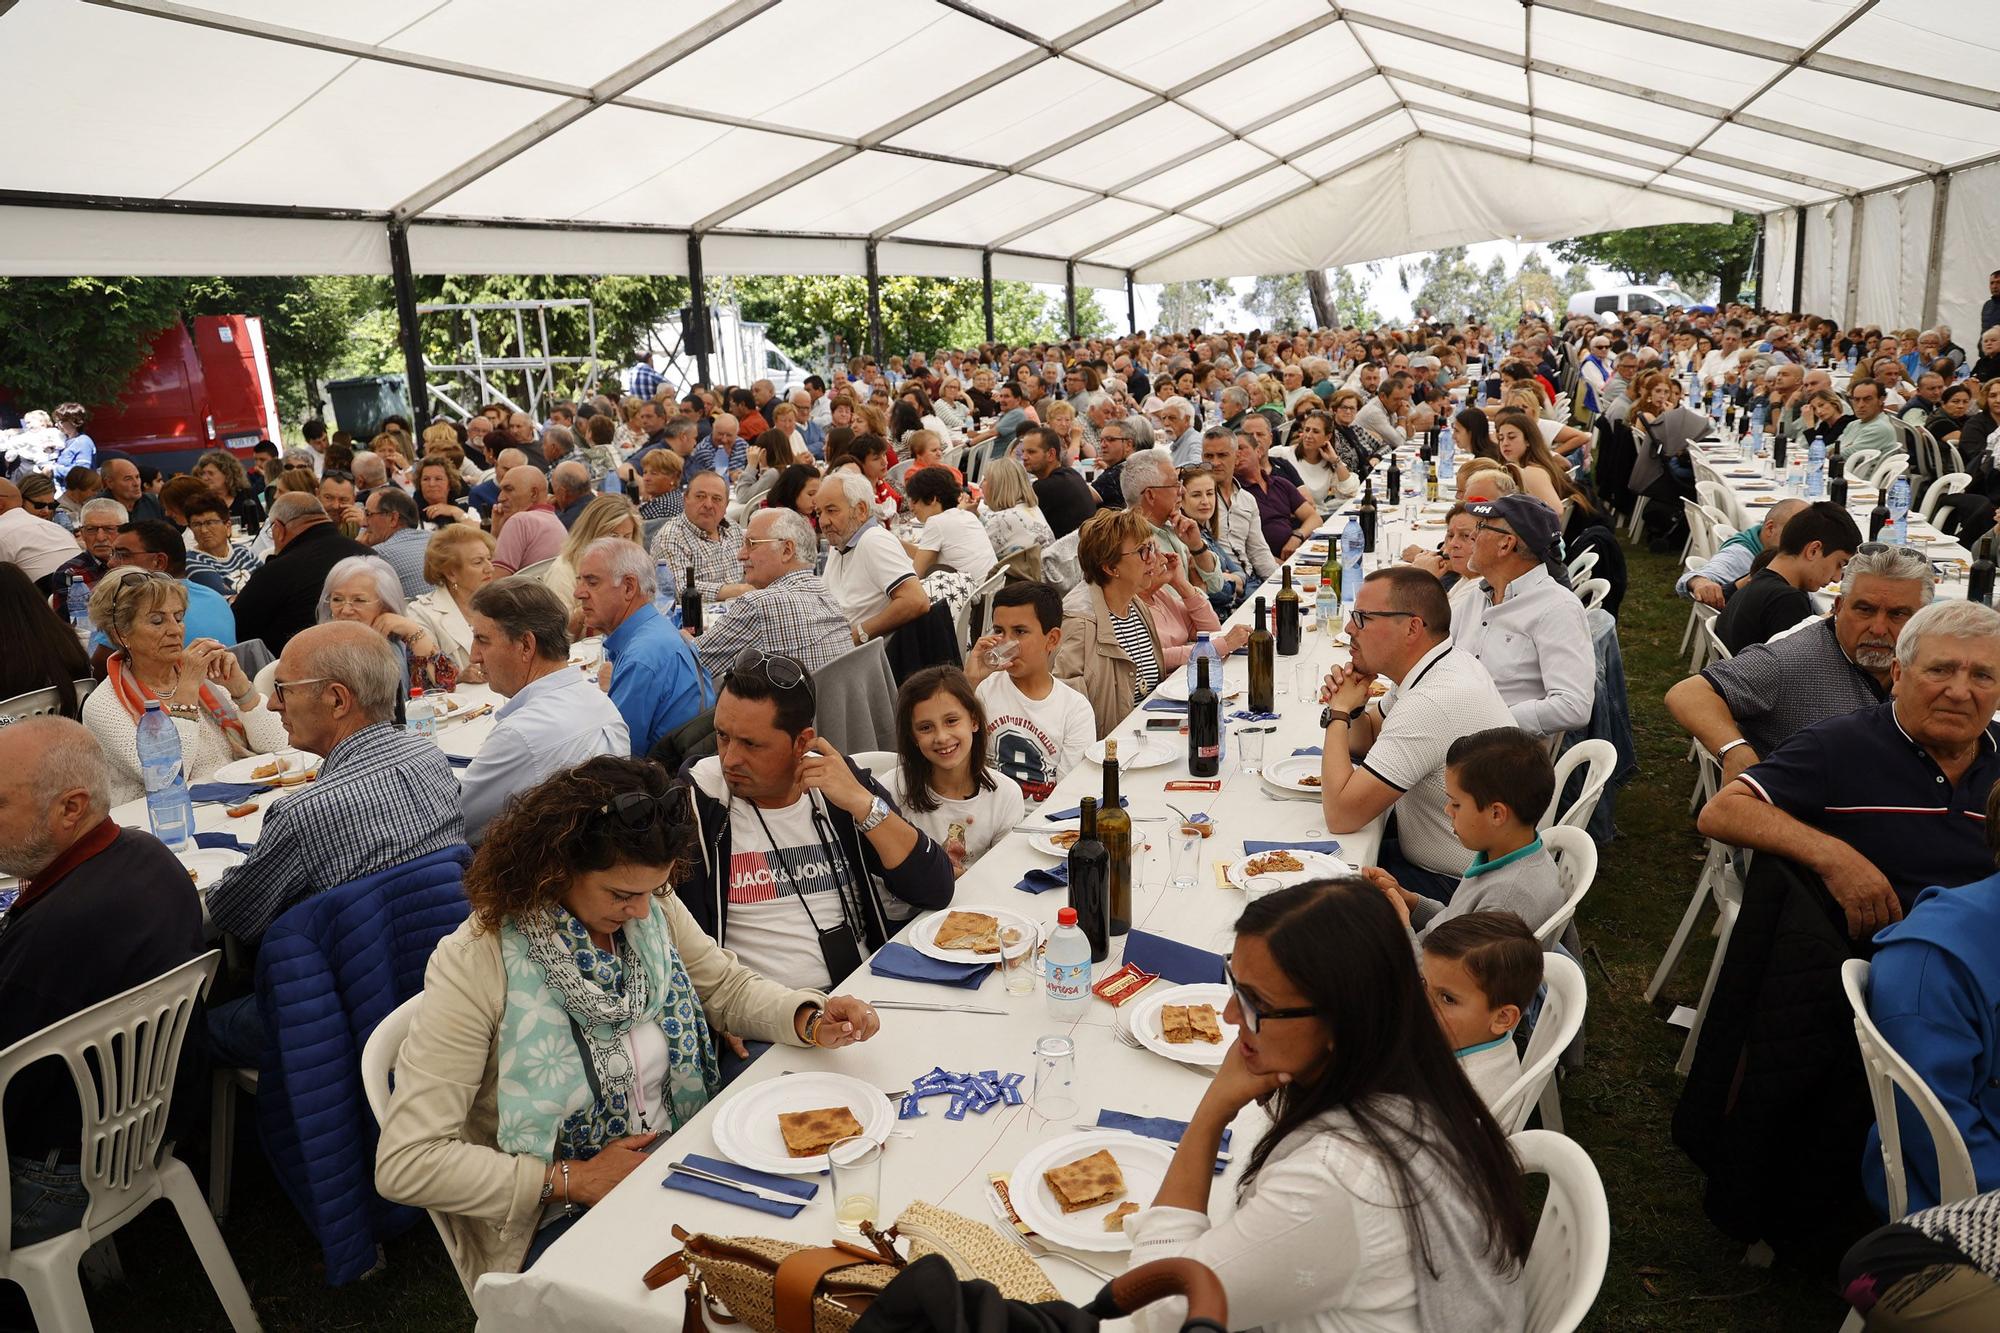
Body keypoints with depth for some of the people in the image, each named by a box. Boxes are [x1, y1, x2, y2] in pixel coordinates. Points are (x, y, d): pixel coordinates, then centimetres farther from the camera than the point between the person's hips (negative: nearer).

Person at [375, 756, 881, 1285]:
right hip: (559, 1219, -6)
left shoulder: (652, 908, -3)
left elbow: (729, 987, 9)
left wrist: (810, 1021, -11)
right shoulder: (476, 964, -19)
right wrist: (572, 1179, -20)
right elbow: (403, 1163, -19)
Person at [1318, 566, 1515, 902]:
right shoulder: (1450, 664, 0)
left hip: (1456, 888, -9)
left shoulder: (1432, 704, -31)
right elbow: (1366, 740, 17)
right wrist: (1350, 708, -7)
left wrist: (1339, 711, -18)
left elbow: (1341, 815, -29)